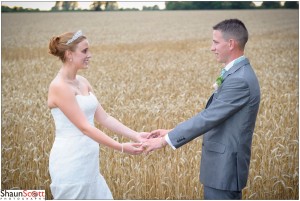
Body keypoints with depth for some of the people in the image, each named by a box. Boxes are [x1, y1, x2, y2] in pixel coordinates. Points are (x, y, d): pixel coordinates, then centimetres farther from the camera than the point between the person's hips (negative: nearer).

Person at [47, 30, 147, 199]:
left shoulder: (83, 82, 9)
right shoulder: (59, 87, -17)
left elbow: (104, 117, 6)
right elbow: (84, 127, -21)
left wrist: (135, 135, -2)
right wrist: (121, 148, -22)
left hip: (88, 162, 8)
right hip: (70, 162, -8)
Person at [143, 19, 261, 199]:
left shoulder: (239, 79, -23)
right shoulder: (238, 73, 10)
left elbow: (208, 118, -24)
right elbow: (211, 115, 13)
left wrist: (166, 140, -18)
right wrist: (172, 132, 8)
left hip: (224, 166, -10)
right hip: (226, 162, 10)